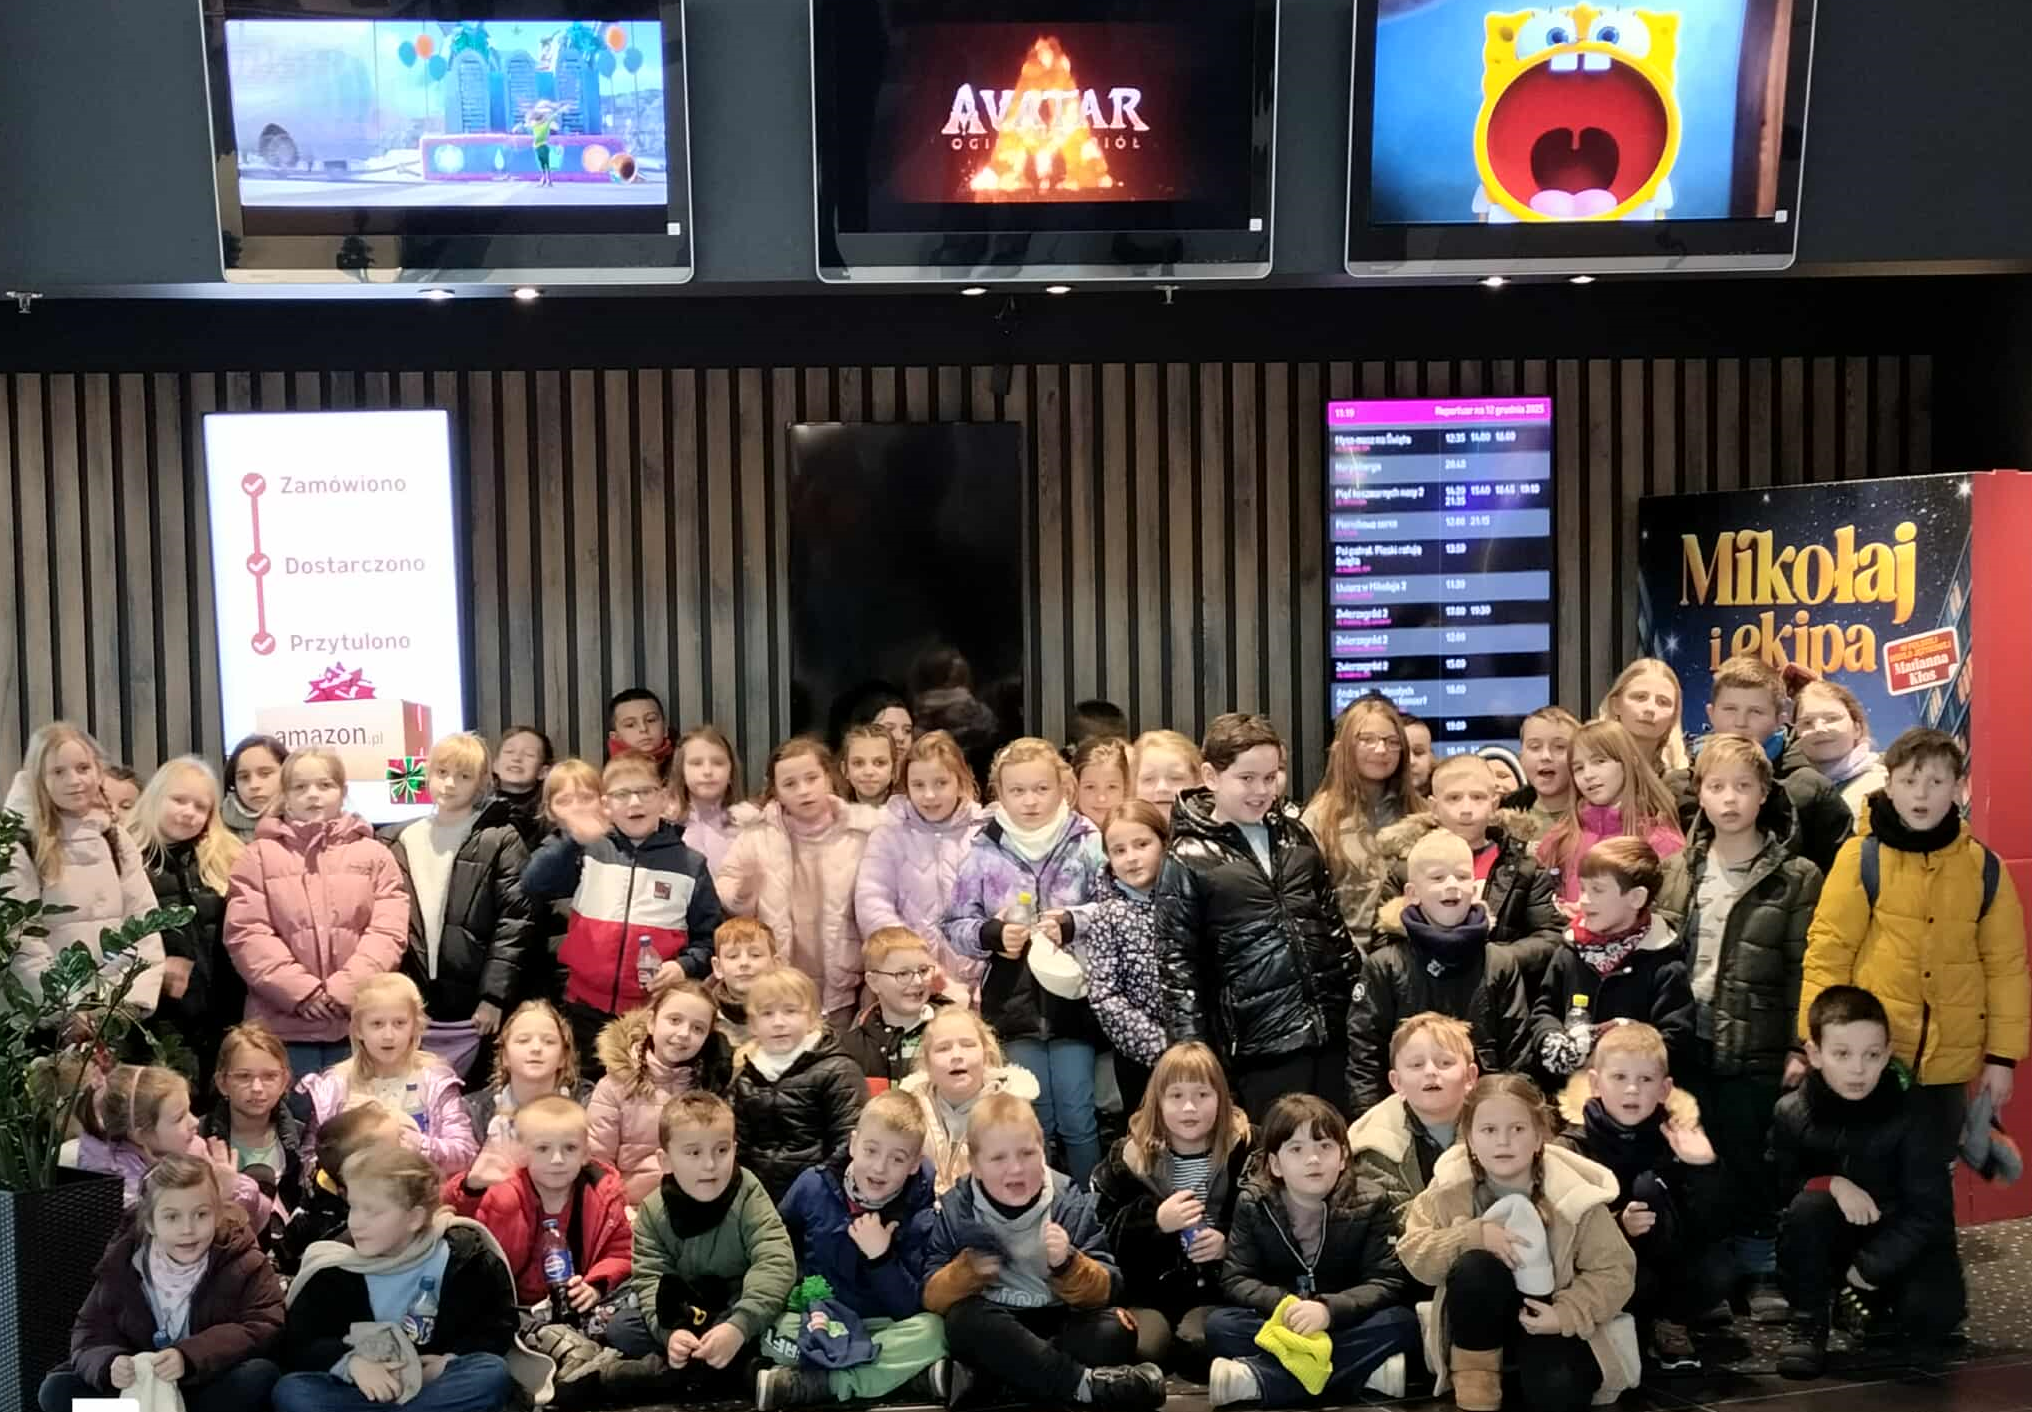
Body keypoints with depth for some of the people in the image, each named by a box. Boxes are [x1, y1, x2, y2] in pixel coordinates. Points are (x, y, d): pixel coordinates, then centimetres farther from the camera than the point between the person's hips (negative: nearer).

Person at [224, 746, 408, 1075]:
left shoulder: (374, 854, 11)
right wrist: (301, 991, -12)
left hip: (358, 1023, 1)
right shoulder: (258, 856, 9)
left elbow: (388, 931, 0)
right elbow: (246, 934, -2)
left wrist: (343, 990, -12)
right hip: (284, 1025, -1)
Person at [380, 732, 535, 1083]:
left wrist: (494, 996, -11)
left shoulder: (500, 842, -1)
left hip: (473, 1007, -3)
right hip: (411, 1005, 3)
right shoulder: (397, 842, 11)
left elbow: (515, 923, -6)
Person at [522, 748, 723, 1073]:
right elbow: (534, 886, -8)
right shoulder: (590, 852, 6)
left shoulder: (689, 864, 5)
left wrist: (685, 966, -11)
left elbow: (708, 937, 9)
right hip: (587, 1009, 1)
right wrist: (572, 839, -21)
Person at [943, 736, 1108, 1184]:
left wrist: (1072, 923, -18)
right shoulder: (985, 853, 1)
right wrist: (991, 934, -12)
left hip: (1071, 999, -1)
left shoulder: (1087, 844, -4)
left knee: (1078, 1120, 3)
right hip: (1012, 1003, 1)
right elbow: (955, 926, 5)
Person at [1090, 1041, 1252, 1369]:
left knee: (1202, 1345, -30)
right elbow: (1102, 1232, -2)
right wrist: (1156, 1223, -18)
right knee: (1136, 1349, -26)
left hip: (1216, 1287, -1)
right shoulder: (1132, 1156, 1)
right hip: (1149, 1289, 1)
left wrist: (1228, 1243, -15)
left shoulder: (1242, 1152, 1)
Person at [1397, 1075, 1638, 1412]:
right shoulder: (1451, 1189, -12)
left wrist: (1566, 1315, -26)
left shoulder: (1575, 1195, -16)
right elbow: (1413, 1256, -15)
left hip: (1547, 1320, -1)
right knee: (1475, 1267, -32)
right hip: (1482, 1321, 2)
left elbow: (1615, 1270, -12)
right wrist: (1475, 1236, -30)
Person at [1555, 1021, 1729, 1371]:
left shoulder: (1676, 1135, -6)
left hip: (1665, 1260, 3)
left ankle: (1666, 1322, 2)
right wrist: (1617, 1225, -32)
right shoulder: (1573, 1146, -10)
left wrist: (1704, 1169, -28)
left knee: (1716, 1267, -26)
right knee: (1635, 1281, -34)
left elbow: (1703, 1229, -12)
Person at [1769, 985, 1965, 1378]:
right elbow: (1774, 1187, -8)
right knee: (1809, 1204, -31)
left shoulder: (1910, 1117, -15)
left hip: (1897, 1242, 0)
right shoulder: (1792, 1113, -11)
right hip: (1827, 1243, 0)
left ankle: (1876, 1297, 11)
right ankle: (1808, 1318, -12)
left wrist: (1868, 1268, -18)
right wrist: (1831, 1184, -26)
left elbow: (1930, 1212, -15)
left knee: (1934, 1315, -26)